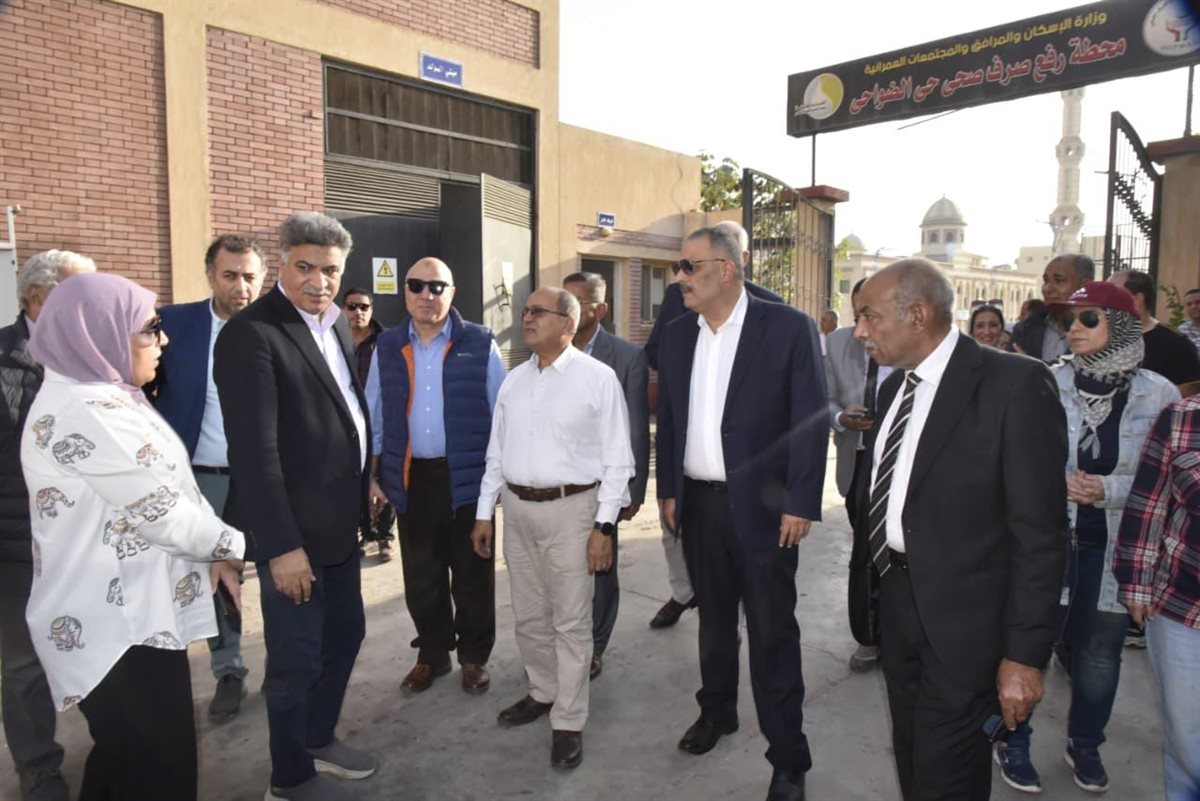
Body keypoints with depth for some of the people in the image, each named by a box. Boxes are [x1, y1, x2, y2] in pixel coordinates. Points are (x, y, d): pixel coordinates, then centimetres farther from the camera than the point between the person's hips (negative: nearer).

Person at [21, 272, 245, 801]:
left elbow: (169, 488, 13)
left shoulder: (107, 395, 10)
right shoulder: (83, 413, -23)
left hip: (130, 610, 10)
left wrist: (212, 554, 3)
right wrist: (231, 546, -5)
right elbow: (159, 508, -21)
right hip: (117, 623, -10)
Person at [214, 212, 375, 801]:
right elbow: (255, 450, -22)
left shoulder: (335, 321, 7)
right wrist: (282, 545, -23)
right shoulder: (251, 333, -18)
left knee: (345, 634, 21)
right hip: (292, 529, -8)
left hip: (339, 519, 8)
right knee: (296, 656, 8)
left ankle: (319, 737, 44)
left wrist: (367, 482, 11)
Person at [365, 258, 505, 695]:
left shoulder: (480, 344, -4)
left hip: (467, 476, -3)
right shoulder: (387, 347, 5)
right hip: (411, 477, 3)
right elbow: (374, 416, 9)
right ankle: (432, 654, 33)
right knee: (421, 576, 14)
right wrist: (372, 476, 6)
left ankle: (474, 656, 28)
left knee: (471, 574, 9)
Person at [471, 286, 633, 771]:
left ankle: (568, 722, 20)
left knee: (570, 622, 5)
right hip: (517, 508, 6)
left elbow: (617, 458, -9)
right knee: (528, 617, 18)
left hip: (570, 509, -6)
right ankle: (543, 692, 40)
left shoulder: (597, 377, -9)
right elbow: (496, 452, 13)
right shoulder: (513, 380, 9)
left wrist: (604, 526, -13)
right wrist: (483, 513, 11)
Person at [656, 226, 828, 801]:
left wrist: (800, 504, -13)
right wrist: (668, 490, 9)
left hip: (760, 506, -5)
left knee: (772, 633, 4)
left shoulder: (788, 327, -9)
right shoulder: (676, 335, 6)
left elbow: (811, 419, -10)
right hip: (697, 503, 5)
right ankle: (716, 711, 41)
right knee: (713, 618, 20)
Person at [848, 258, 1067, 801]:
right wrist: (867, 585, 8)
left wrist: (1025, 654, -16)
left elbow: (1039, 533, -16)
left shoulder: (1014, 385, -15)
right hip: (892, 599, 7)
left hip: (961, 617, -7)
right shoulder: (894, 387, 8)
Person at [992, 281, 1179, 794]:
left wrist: (1108, 490, -16)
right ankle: (1013, 742, 27)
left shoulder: (1159, 394, -4)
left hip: (1114, 547, 2)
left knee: (1100, 651, 16)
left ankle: (1086, 746, 39)